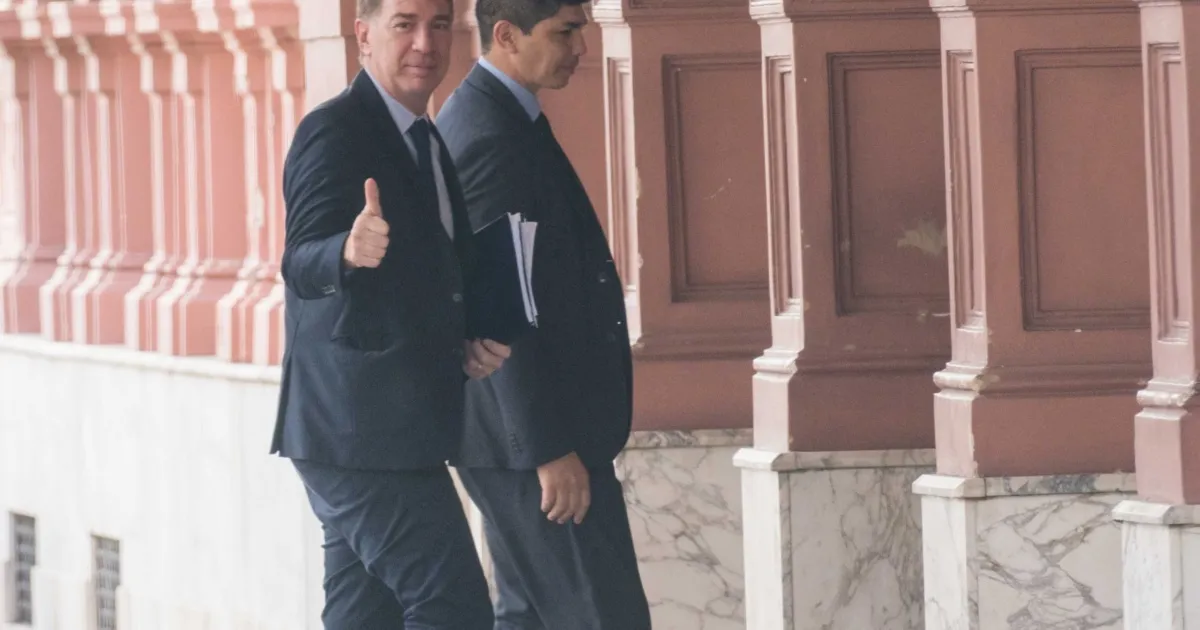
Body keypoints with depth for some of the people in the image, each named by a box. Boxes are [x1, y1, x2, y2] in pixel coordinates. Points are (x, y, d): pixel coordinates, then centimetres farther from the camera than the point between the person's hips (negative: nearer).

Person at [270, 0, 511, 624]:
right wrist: (350, 252, -47)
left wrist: (464, 341, 3)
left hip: (396, 426, 9)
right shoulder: (335, 130, -12)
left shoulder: (427, 141, 16)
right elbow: (302, 264, -24)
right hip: (361, 429, -9)